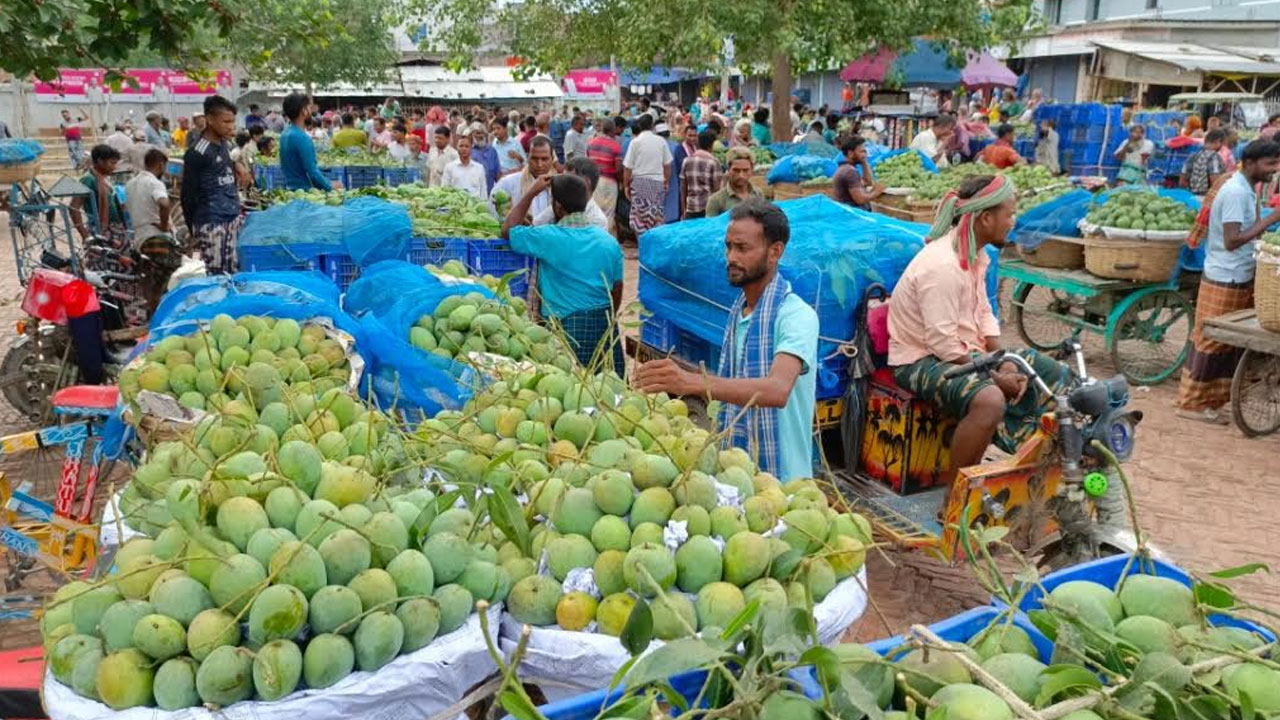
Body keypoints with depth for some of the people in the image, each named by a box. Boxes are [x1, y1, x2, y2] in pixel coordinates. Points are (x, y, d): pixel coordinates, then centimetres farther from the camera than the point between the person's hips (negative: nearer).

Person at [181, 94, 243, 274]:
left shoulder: (226, 145, 11)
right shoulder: (197, 153, -12)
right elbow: (188, 194, -8)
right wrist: (193, 231, -5)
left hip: (232, 220, 8)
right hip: (211, 223, -7)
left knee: (231, 272, 10)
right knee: (214, 275, -5)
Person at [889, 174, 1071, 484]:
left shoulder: (976, 253, 5)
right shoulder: (943, 266, -26)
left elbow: (983, 314, 10)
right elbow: (943, 344, -27)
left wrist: (1004, 363, -4)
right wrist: (995, 377, -18)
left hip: (965, 349, 10)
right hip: (922, 360, -10)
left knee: (1054, 374, 9)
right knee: (990, 400, -36)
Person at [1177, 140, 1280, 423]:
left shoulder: (1246, 190, 12)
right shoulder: (1236, 192, -18)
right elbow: (1232, 240, -24)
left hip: (1239, 278, 10)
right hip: (1224, 280, -10)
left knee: (1229, 344, 12)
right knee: (1210, 342, -2)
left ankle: (1212, 399, 20)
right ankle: (1192, 403, 6)